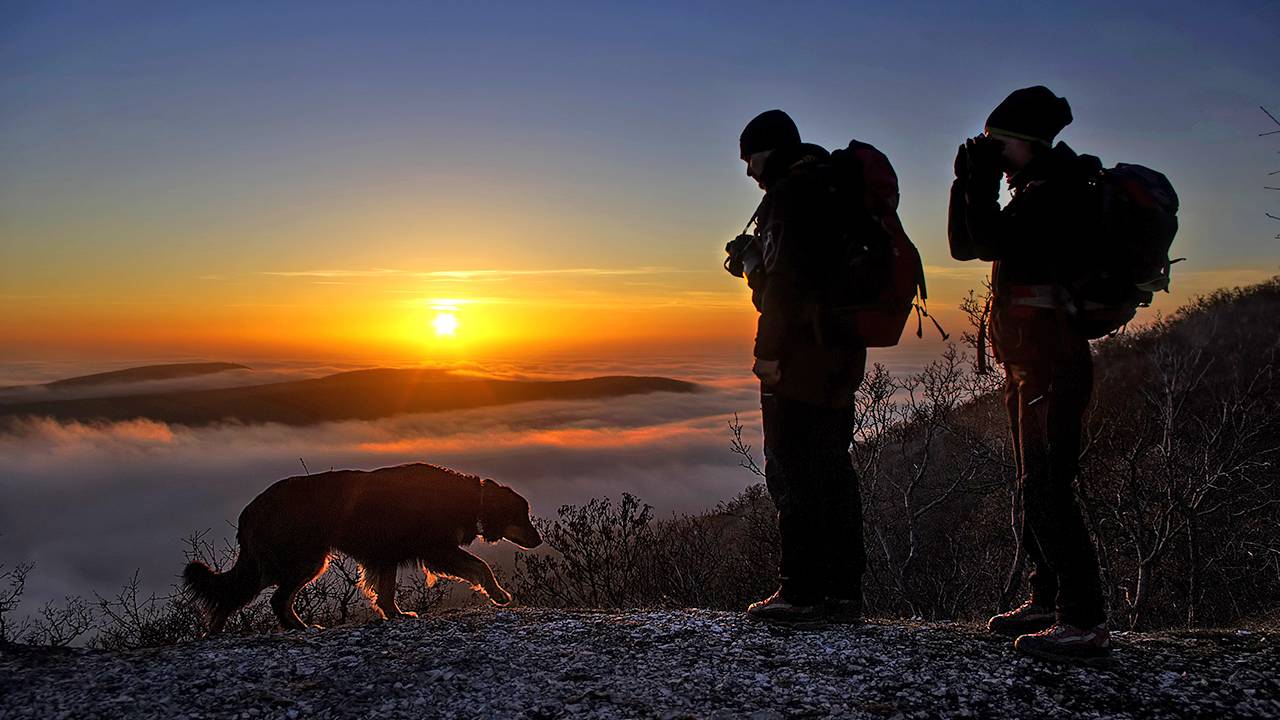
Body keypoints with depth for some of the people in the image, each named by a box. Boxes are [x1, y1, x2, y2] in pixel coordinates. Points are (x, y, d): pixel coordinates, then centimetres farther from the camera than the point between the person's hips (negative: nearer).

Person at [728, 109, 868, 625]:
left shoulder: (791, 191, -8)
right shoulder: (828, 189, 22)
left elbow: (787, 277, -18)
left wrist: (768, 350, -18)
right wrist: (752, 259, 20)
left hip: (800, 354, -10)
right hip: (839, 352, 10)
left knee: (792, 473, -6)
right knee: (832, 472, 11)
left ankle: (802, 593, -3)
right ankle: (843, 592, 16)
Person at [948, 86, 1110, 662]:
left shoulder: (1057, 188, -11)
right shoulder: (1035, 190, 19)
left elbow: (994, 242, -22)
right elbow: (964, 245, 18)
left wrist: (981, 182, -12)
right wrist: (970, 183, 8)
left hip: (1050, 359, -11)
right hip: (1029, 360, 11)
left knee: (1045, 486, -12)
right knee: (1035, 486, 15)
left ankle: (1084, 622, -8)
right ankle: (1047, 601, 25)